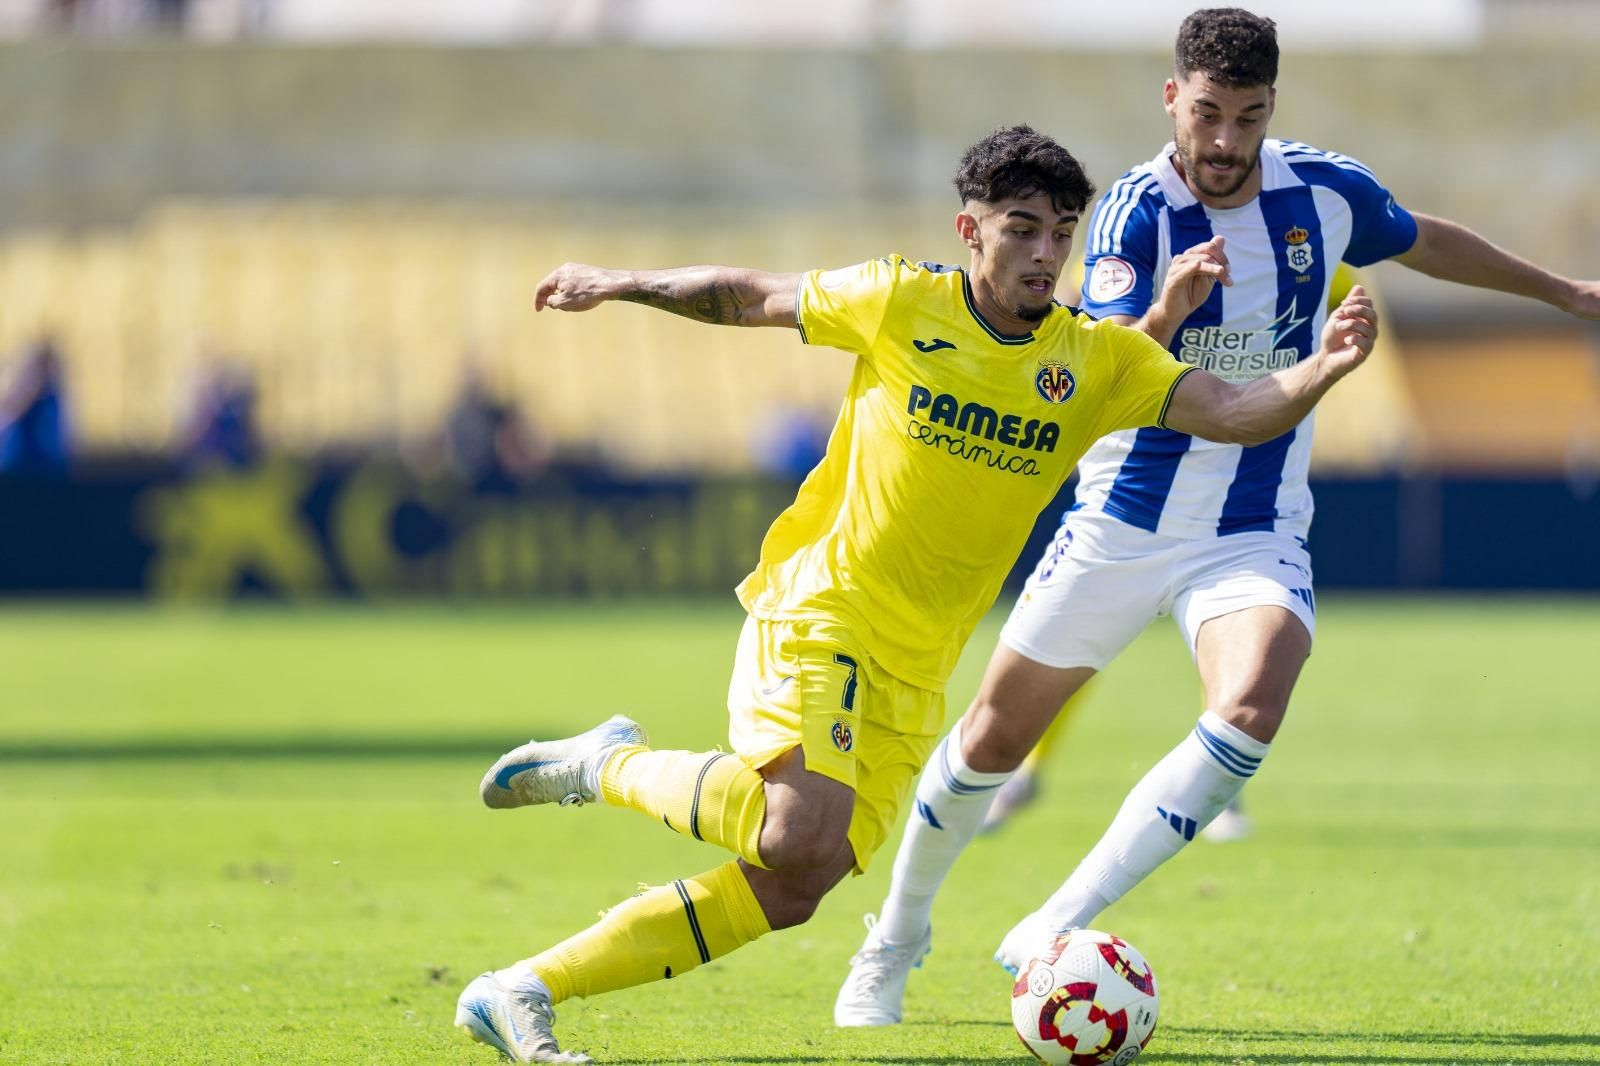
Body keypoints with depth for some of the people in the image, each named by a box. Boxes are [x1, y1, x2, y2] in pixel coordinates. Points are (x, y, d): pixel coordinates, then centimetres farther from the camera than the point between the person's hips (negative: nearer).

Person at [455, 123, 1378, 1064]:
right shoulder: (900, 302, -6)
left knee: (789, 892, 2)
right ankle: (614, 767, -1)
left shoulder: (1099, 360, 0)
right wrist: (617, 284, 13)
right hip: (817, 614, -5)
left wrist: (1326, 367, -30)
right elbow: (751, 297, 9)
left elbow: (1235, 413, -12)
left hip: (913, 675, 5)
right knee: (800, 837, -29)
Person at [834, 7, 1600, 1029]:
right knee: (993, 737, 7)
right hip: (1119, 525, -1)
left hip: (1254, 534, 1)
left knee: (1250, 710, -29)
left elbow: (1428, 242, 18)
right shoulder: (1136, 213, -15)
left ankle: (1055, 932, -23)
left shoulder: (1326, 192, -5)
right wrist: (1169, 311, -46)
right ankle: (897, 938, 33)